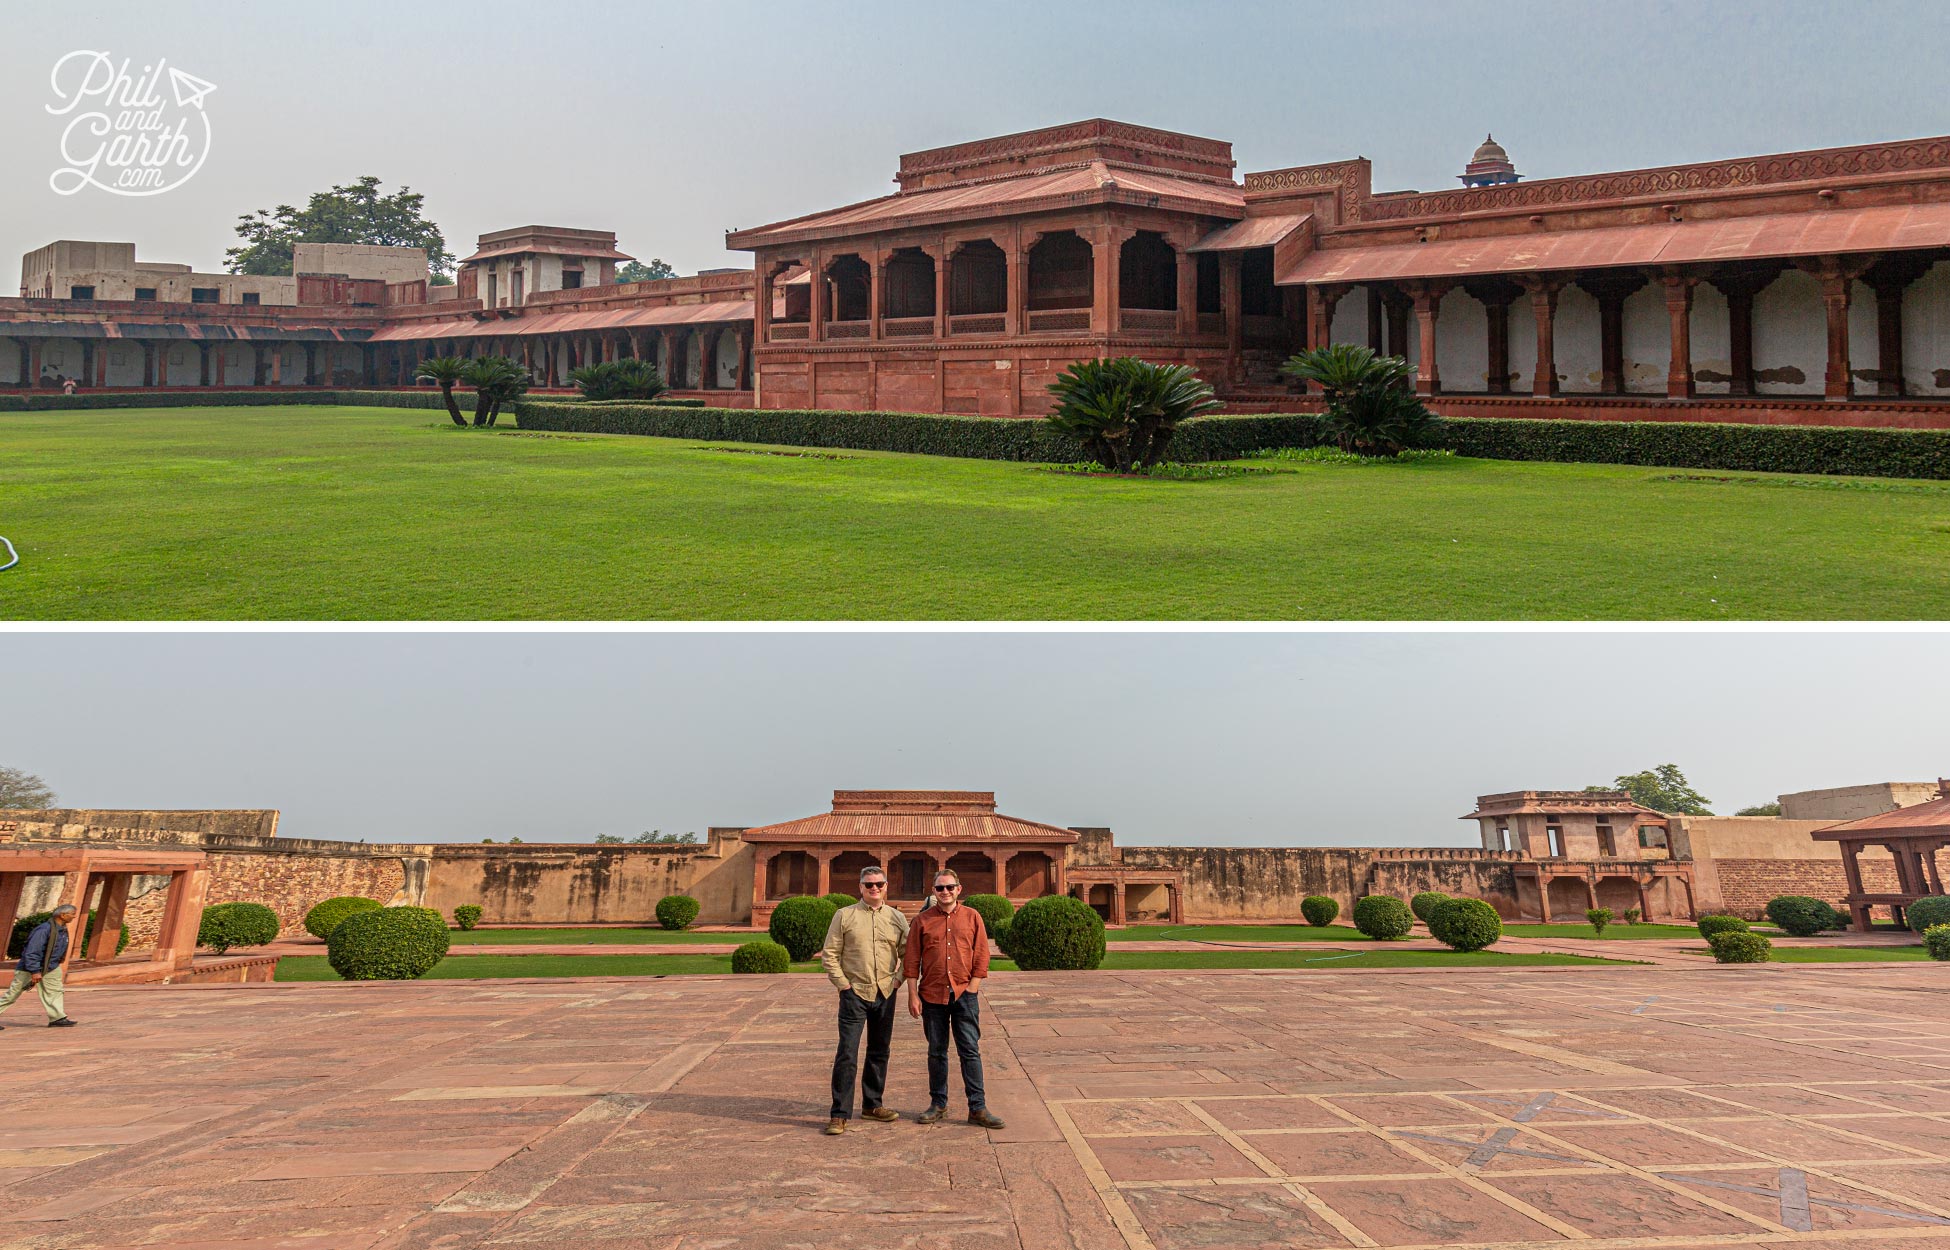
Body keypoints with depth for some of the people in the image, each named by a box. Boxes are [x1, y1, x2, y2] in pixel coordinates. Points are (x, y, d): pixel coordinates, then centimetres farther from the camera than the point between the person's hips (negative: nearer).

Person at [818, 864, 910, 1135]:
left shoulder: (897, 918, 7)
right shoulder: (844, 916, -1)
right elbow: (829, 954, -1)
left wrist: (897, 981, 2)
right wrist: (843, 984, -6)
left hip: (885, 994, 4)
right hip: (855, 993, -4)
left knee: (880, 1051, 12)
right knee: (847, 1054, -9)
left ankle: (872, 1105, 26)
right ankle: (840, 1114, -4)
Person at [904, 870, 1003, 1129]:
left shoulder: (972, 917, 3)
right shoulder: (922, 920, 3)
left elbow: (981, 956, 2)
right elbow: (911, 961, 3)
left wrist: (972, 988, -5)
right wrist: (913, 995, -3)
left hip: (964, 994, -1)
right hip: (932, 995, 1)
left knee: (970, 1051, -1)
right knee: (936, 1052, 10)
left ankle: (977, 1108, 2)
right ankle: (938, 1103, 21)